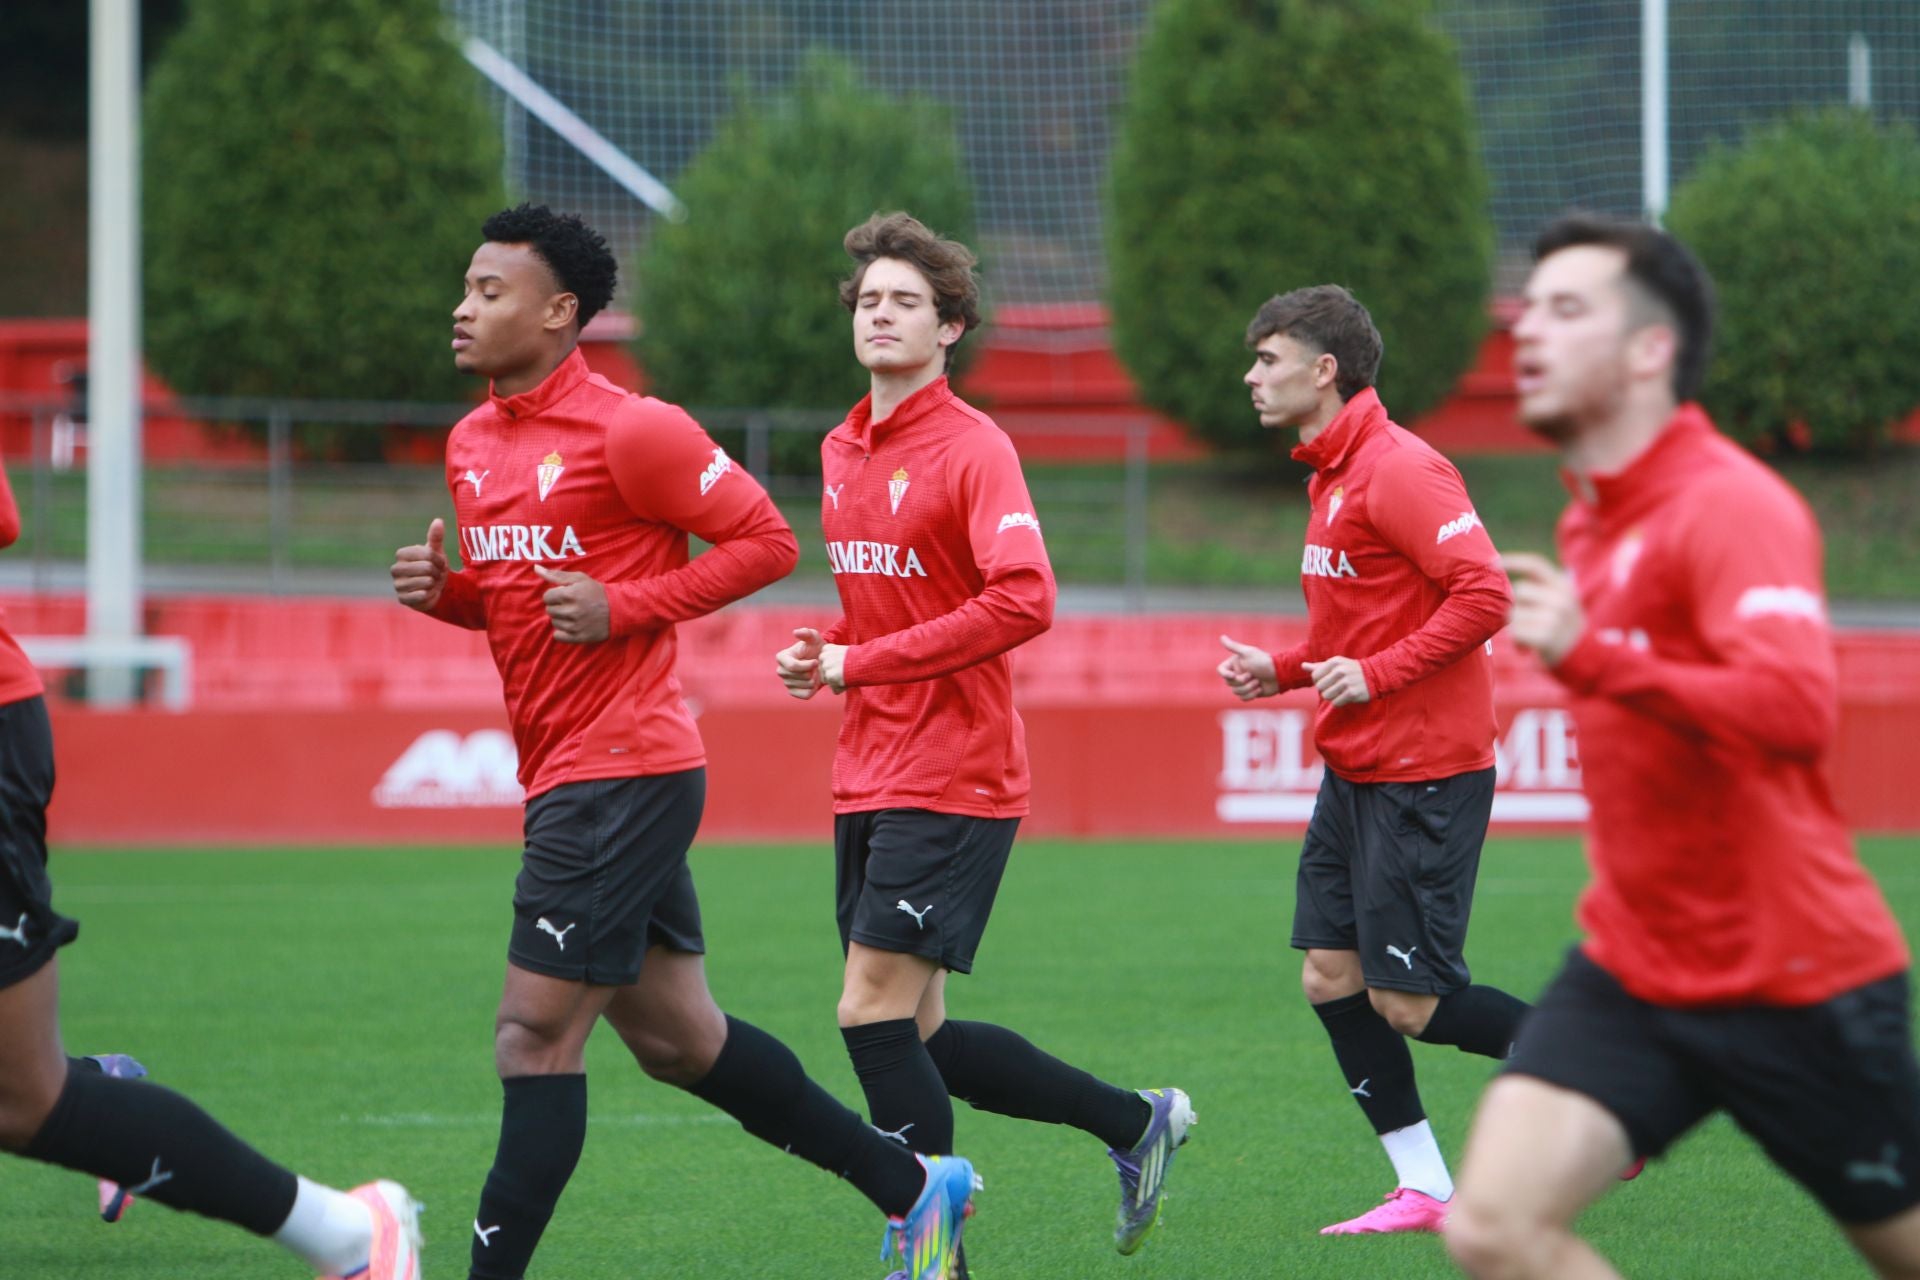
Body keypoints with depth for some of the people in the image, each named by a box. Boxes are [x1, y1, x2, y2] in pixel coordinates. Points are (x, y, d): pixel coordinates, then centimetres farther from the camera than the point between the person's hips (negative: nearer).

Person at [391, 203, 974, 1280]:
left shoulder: (628, 430, -13)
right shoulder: (474, 443, 13)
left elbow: (768, 541, -10)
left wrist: (623, 607, -17)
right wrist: (441, 590, 2)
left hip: (622, 774, -9)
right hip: (560, 776, 9)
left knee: (536, 1038, -10)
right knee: (678, 1038, 14)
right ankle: (912, 1185, 25)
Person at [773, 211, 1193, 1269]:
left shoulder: (973, 450, -12)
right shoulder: (842, 451, 14)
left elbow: (1023, 602, -23)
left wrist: (862, 662, -20)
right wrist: (826, 648, 6)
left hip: (952, 781, -9)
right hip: (867, 776, 9)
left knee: (875, 1013, -14)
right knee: (913, 1034, 9)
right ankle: (1137, 1122, 24)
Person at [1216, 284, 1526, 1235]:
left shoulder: (1399, 470, -16)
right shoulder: (1331, 477, 15)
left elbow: (1482, 595, -23)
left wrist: (1376, 675, -22)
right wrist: (1281, 670, 10)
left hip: (1422, 776, -10)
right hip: (1355, 772, 10)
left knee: (1409, 1001, -7)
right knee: (1331, 977, 4)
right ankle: (1424, 1190, 9)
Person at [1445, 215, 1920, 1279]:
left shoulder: (1729, 507, -17)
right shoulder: (1591, 518, 11)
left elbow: (1797, 708, -34)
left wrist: (1595, 660, -39)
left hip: (1790, 982, -7)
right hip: (1630, 972, 7)